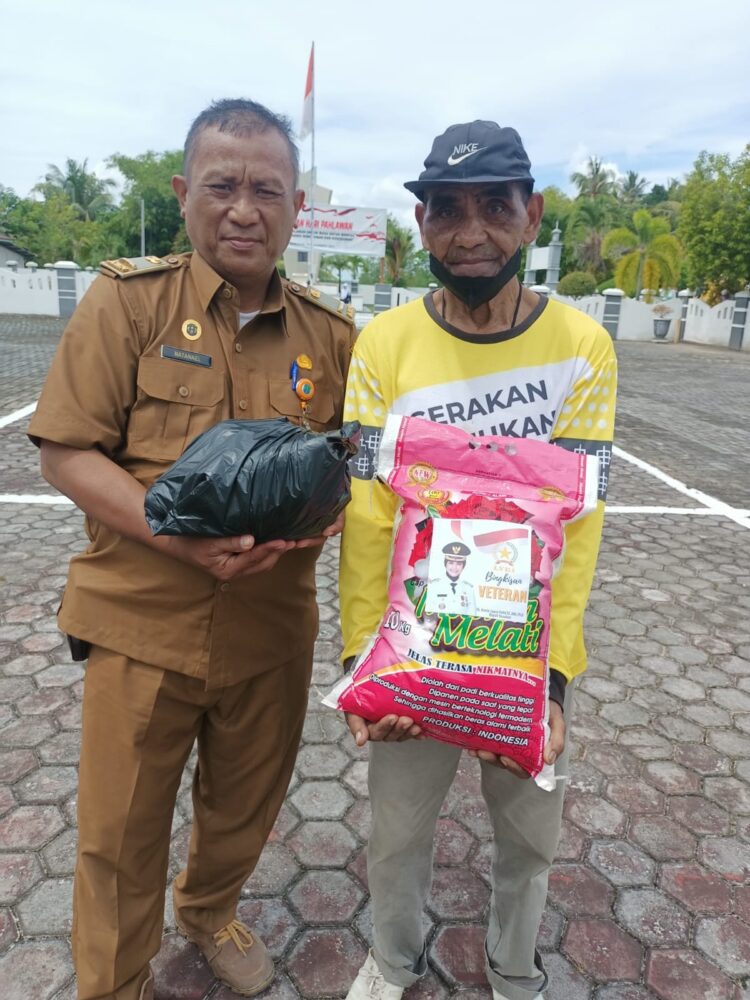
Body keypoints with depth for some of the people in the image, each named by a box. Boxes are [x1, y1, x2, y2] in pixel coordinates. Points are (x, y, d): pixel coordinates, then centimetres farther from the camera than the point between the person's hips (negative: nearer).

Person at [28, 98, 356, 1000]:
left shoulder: (331, 334, 2)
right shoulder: (128, 299, -6)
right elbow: (66, 452, -9)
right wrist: (180, 533, -23)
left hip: (272, 628, 3)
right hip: (142, 622, -2)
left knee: (245, 809, 23)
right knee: (120, 831, 14)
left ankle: (209, 911, 57)